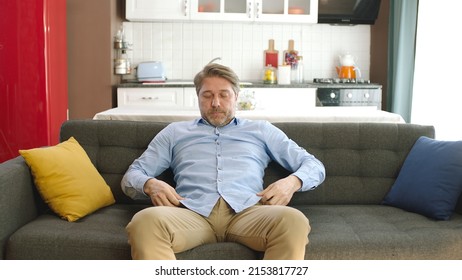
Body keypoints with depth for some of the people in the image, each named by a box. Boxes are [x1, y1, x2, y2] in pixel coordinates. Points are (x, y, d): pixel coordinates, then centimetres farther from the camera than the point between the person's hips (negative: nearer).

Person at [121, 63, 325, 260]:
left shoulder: (261, 130, 29)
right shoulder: (175, 132, 30)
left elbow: (314, 165, 25)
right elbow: (131, 176, 24)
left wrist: (292, 182, 0)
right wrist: (149, 184, -2)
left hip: (246, 209, 1)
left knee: (294, 221, -35)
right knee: (144, 221, -36)